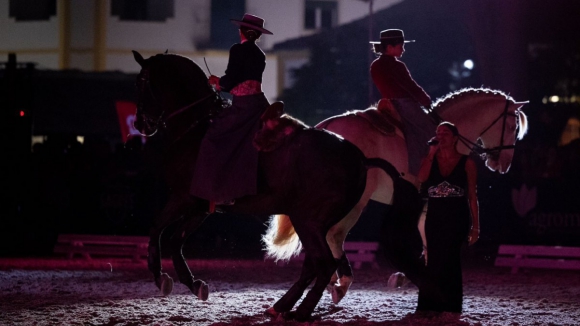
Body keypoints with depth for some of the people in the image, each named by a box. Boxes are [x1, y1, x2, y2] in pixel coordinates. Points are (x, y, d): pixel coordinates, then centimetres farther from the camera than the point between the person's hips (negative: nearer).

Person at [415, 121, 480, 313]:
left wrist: (475, 226, -3)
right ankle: (433, 304, 6)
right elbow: (421, 178, -12)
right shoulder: (429, 160, 9)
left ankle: (449, 304, -11)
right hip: (434, 218, 3)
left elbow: (472, 196, 1)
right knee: (435, 260, 2)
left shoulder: (466, 163, 1)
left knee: (448, 259, -14)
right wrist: (432, 152, -11)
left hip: (457, 219, -3)